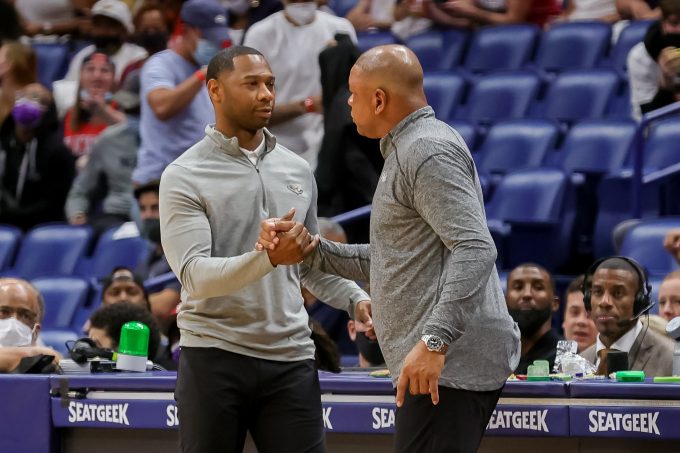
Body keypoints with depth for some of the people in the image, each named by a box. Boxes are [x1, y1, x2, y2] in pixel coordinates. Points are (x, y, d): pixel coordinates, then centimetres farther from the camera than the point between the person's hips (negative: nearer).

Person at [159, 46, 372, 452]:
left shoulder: (298, 171, 12)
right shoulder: (184, 178, -5)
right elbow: (196, 275, -17)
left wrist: (355, 299, 3)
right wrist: (268, 258, -32)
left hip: (291, 358, 4)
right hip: (214, 358, -4)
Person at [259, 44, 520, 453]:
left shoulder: (429, 152, -12)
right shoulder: (409, 151, 23)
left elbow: (475, 250, -23)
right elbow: (384, 262, 25)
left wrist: (435, 340, -31)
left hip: (449, 361, -11)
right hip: (443, 359, 11)